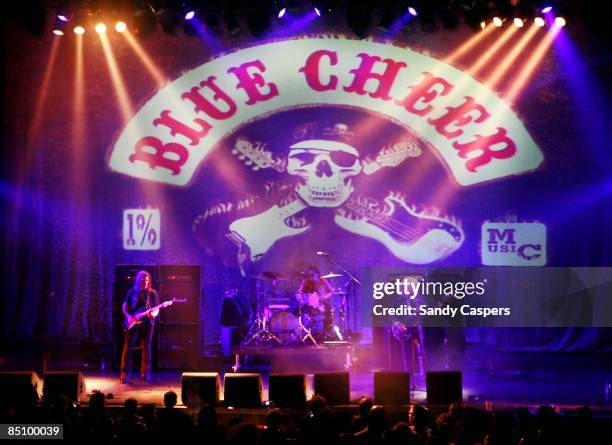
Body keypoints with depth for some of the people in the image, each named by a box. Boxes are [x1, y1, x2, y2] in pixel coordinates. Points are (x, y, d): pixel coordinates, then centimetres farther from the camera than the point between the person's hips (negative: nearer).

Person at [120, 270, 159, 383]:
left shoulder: (152, 293, 6)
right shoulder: (132, 292, 8)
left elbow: (156, 308, 5)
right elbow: (124, 306, 8)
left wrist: (154, 314, -18)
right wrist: (128, 316, -10)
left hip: (147, 322, 0)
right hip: (133, 323, 0)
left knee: (146, 348, 2)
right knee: (128, 347, -6)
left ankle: (145, 374, 10)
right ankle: (124, 375, -4)